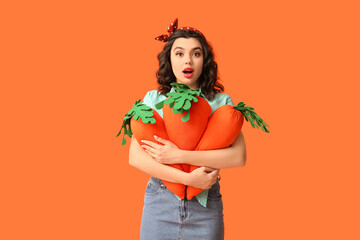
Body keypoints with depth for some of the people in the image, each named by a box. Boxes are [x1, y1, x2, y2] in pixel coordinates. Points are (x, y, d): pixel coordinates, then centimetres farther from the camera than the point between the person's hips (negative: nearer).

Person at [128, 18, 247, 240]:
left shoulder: (221, 102, 1)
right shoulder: (153, 99, 2)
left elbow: (239, 156, -12)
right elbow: (135, 157, -7)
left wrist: (179, 156, -18)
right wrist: (187, 178, -16)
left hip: (205, 206, 0)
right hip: (160, 204, 0)